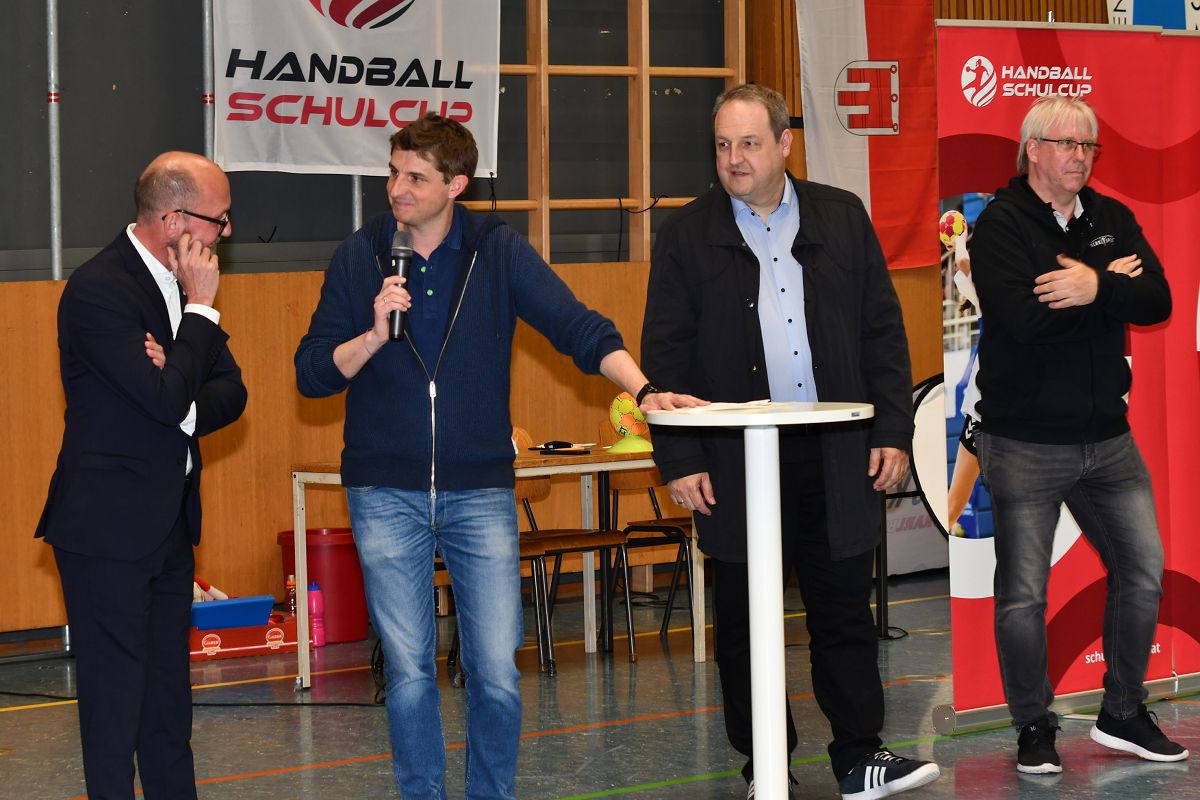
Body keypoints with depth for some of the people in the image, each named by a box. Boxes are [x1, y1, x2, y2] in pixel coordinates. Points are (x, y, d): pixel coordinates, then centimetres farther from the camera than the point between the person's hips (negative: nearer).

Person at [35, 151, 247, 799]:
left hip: (169, 521, 8)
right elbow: (170, 400, -24)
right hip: (108, 526, -8)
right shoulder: (97, 289, -19)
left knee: (168, 690, 14)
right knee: (114, 691, -2)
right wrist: (200, 307, -16)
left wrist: (182, 398, -14)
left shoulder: (183, 282, 8)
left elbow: (230, 392, 8)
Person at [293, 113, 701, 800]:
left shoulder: (497, 250, 0)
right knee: (410, 673, 3)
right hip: (386, 494, 0)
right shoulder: (360, 258, 2)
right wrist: (373, 336, -16)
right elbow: (312, 374, 2)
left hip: (480, 491, 0)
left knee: (498, 674, -2)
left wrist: (645, 391, -21)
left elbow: (578, 328, -7)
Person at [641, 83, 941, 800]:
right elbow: (665, 355, 1)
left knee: (845, 610, 5)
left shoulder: (842, 218, 8)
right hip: (737, 459, -1)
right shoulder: (689, 236, 3)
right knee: (744, 623, 5)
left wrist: (894, 431, 2)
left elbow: (883, 331, 9)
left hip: (837, 454, 1)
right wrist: (680, 460, -6)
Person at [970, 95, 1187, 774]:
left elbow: (1157, 302, -5)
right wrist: (1112, 285, -13)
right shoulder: (1001, 225, -8)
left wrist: (1095, 287, -22)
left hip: (1107, 437, 6)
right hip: (1025, 443, -5)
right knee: (1024, 593, 0)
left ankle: (1124, 713, 23)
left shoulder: (1112, 220, 9)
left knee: (1144, 570, 8)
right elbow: (1024, 317, -24)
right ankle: (1035, 726, 15)